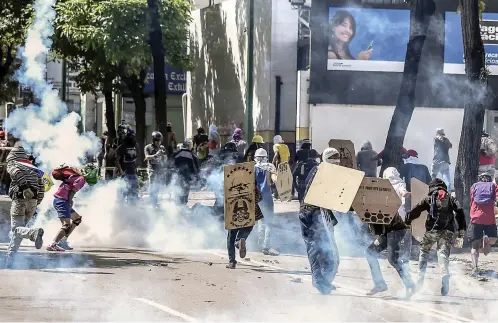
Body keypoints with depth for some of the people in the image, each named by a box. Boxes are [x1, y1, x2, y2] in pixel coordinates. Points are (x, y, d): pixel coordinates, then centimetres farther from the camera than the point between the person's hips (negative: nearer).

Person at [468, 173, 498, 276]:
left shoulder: (474, 186, 17)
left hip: (475, 218, 1)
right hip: (490, 218, -1)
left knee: (475, 245, 4)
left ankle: (475, 266, -15)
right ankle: (486, 240, -6)